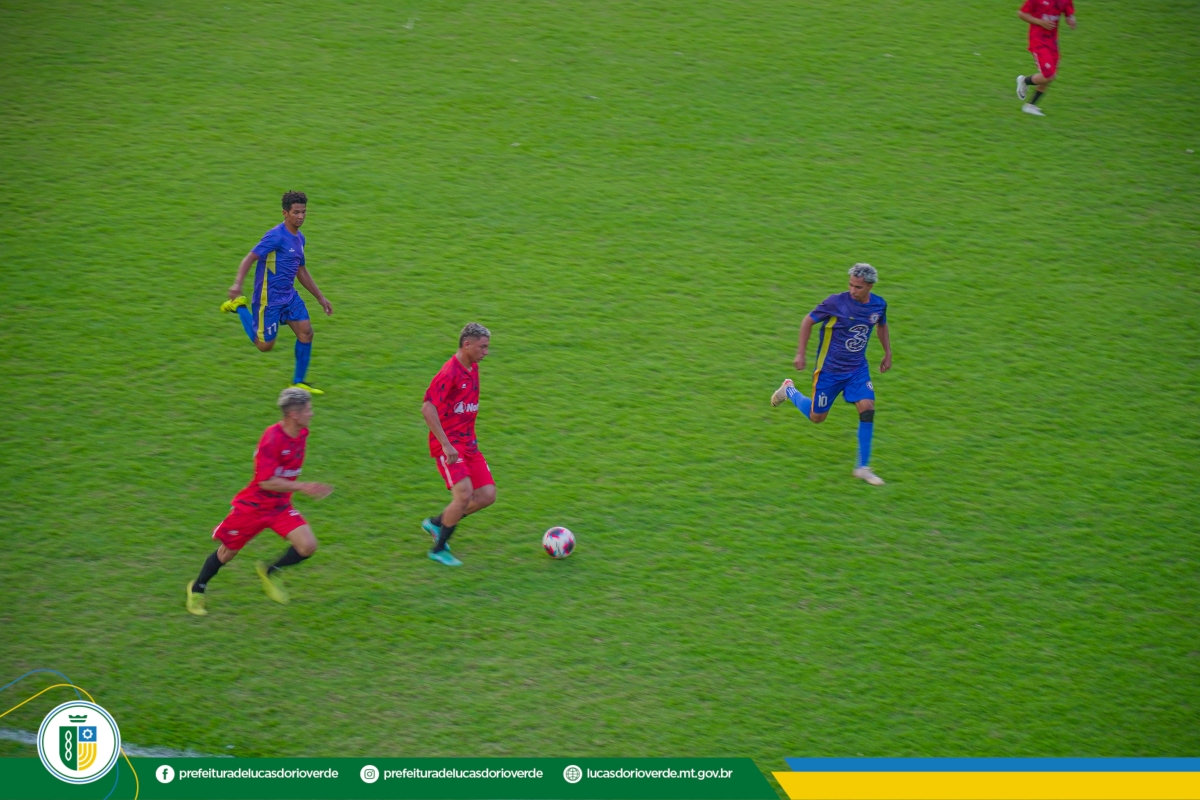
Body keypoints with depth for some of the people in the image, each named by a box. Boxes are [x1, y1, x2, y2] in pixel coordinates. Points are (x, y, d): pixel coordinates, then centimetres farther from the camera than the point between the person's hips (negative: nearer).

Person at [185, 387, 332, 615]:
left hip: (281, 506, 6)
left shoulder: (302, 434, -3)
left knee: (308, 546, -14)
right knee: (228, 552, 11)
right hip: (253, 506, -6)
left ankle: (270, 572, 13)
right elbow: (266, 482, -29)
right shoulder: (272, 438, -27)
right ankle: (197, 590, 38)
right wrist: (302, 487, -31)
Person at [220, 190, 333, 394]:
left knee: (306, 332, -4)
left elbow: (301, 272, 21)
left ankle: (299, 382, 7)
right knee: (265, 345, 0)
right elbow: (250, 258, -21)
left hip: (289, 295, 8)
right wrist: (237, 283, -35)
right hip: (269, 298, -8)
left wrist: (320, 297, 21)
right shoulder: (276, 236, -18)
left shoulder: (299, 238, 10)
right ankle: (240, 307, 19)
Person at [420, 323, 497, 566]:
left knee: (487, 495, 1)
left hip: (468, 443, 8)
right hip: (448, 445, -8)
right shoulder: (449, 372, -18)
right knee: (464, 494, -19)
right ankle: (439, 550, 0)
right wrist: (446, 445, -25)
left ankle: (435, 523, 20)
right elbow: (427, 408, -23)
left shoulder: (473, 368, 10)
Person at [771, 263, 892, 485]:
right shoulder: (836, 302, -22)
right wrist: (800, 354, -9)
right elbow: (808, 321, -9)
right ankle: (788, 390, 39)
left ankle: (862, 468, -4)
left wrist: (888, 354, 14)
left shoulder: (879, 305, -7)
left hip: (858, 368, 3)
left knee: (867, 409, -14)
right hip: (829, 369, -3)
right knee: (816, 416, 8)